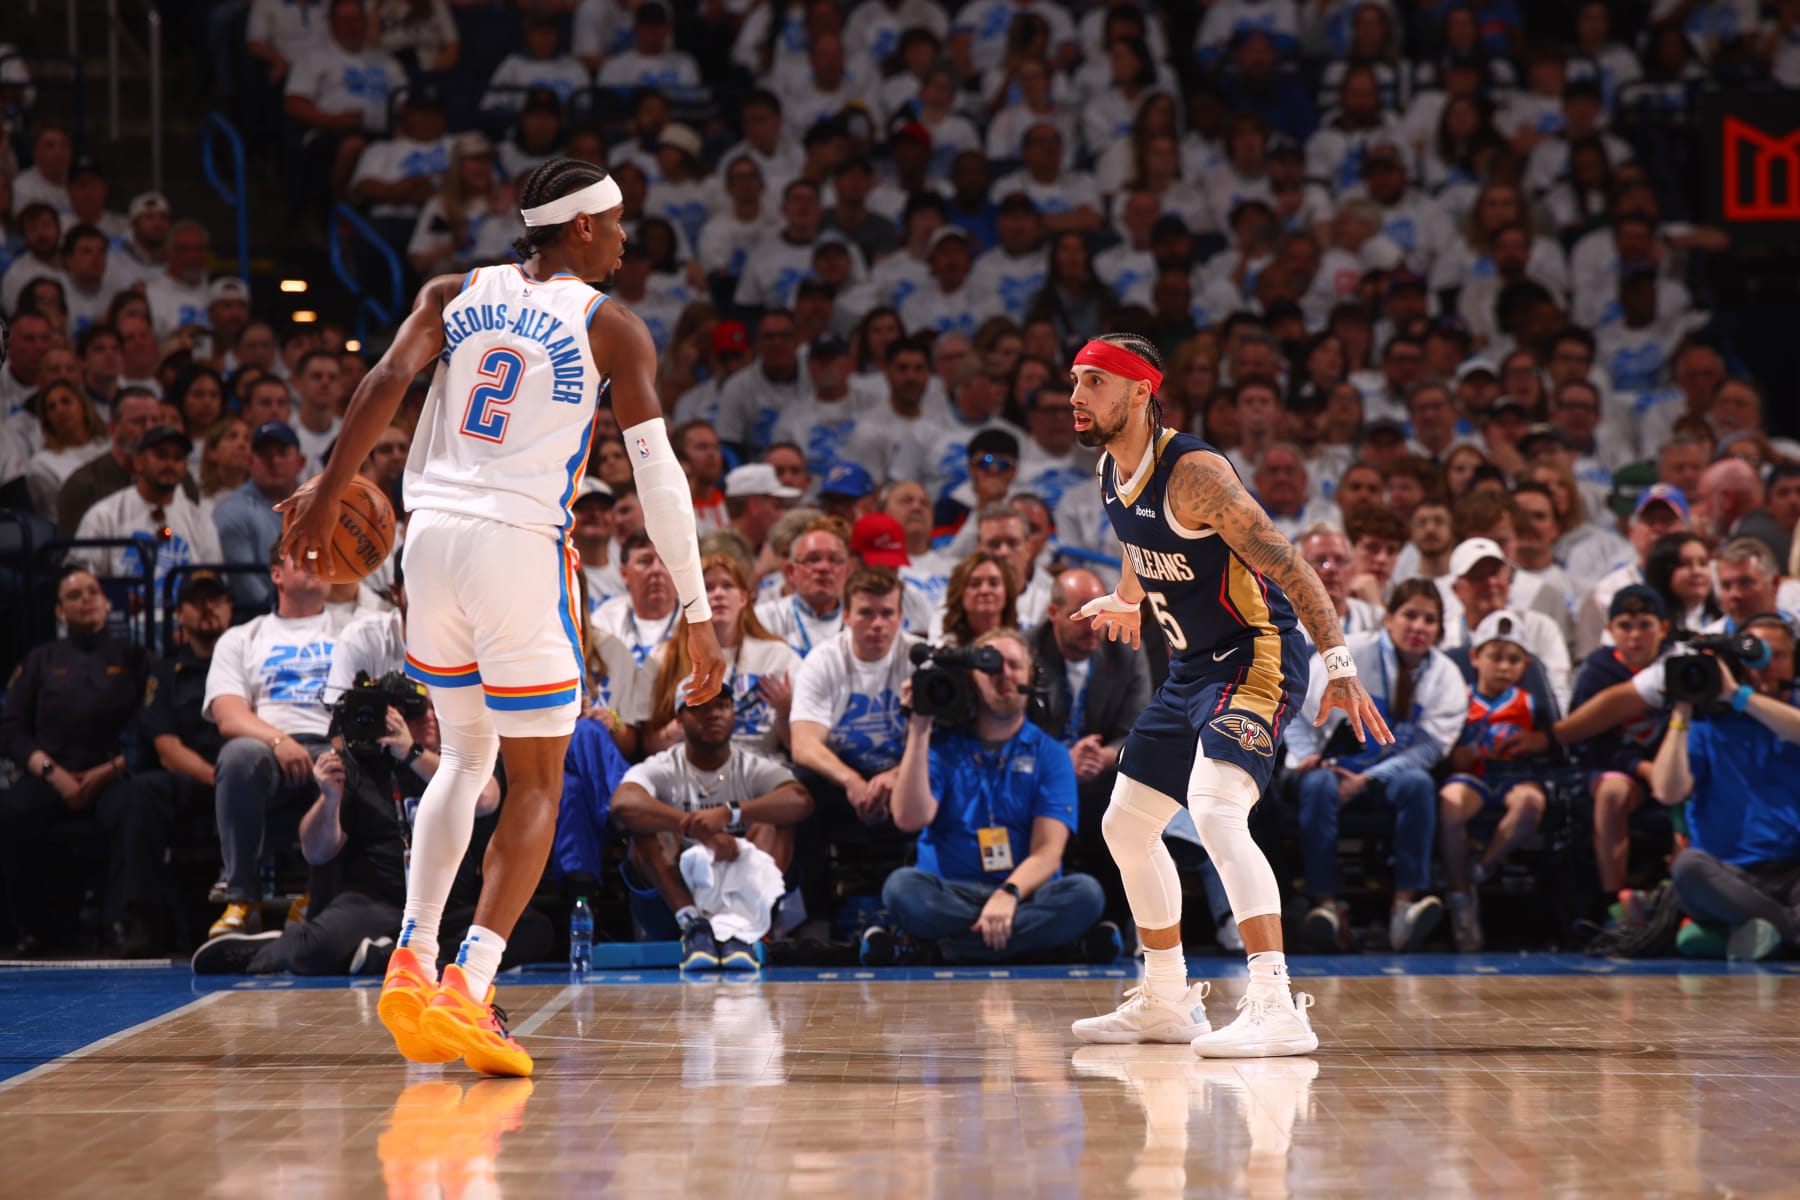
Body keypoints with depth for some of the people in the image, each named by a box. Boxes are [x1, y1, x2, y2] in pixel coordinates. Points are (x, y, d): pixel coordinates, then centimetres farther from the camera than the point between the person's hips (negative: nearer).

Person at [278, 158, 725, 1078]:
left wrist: (330, 491, -2)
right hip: (521, 548, -5)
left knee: (465, 757, 22)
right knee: (536, 784, 4)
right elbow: (658, 473, -5)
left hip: (432, 535, 5)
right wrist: (697, 613, -4)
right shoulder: (610, 328, 1)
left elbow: (387, 379, -5)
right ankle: (467, 989, -10)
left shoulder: (455, 294, 12)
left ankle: (411, 964, 11)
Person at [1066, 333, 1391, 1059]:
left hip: (1257, 658, -10)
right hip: (1192, 666, 10)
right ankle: (1168, 1003, 32)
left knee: (1215, 812, -30)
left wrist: (1339, 666, -28)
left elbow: (1285, 564, -23)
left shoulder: (1192, 472, -22)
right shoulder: (1111, 473, 4)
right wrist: (1126, 601, 45)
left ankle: (1276, 1007, -36)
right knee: (1126, 826, 17)